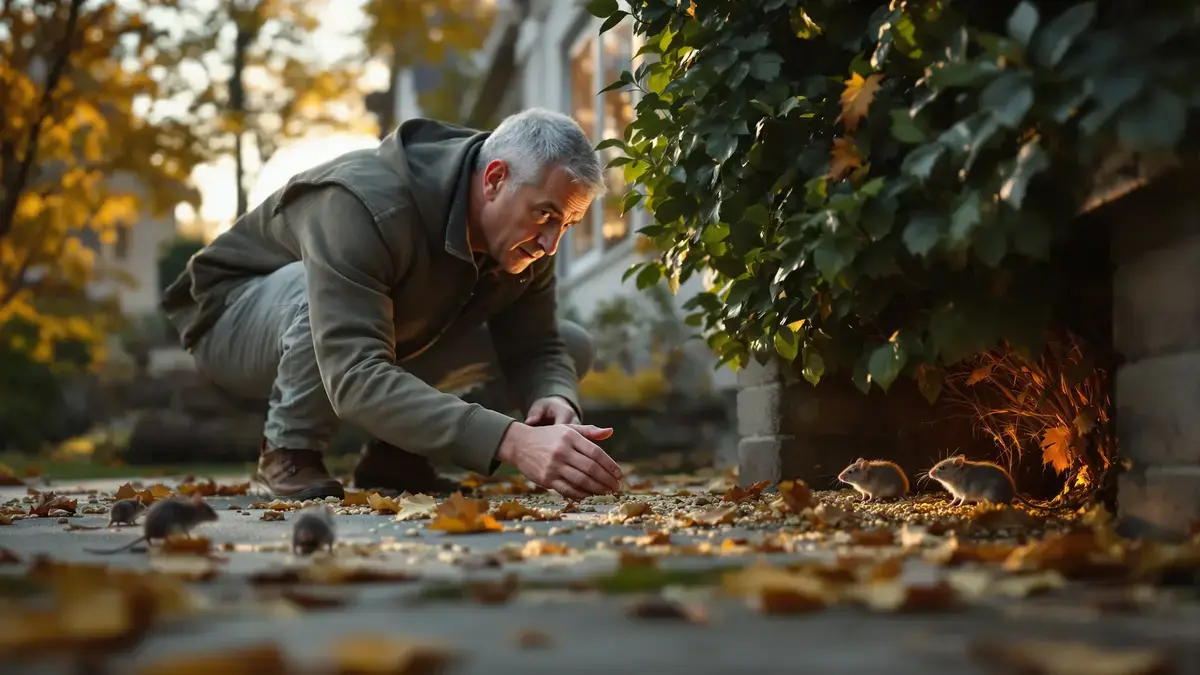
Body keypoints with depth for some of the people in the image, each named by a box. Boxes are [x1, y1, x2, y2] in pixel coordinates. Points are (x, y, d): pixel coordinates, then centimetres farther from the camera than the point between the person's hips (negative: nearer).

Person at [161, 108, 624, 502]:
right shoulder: (364, 204, -40)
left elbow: (538, 349, -9)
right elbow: (356, 379, -50)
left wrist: (556, 401, -35)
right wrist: (511, 440, -60)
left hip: (391, 342, 7)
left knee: (573, 347, -6)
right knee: (317, 287, -43)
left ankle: (392, 453, -3)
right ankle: (288, 456, -19)